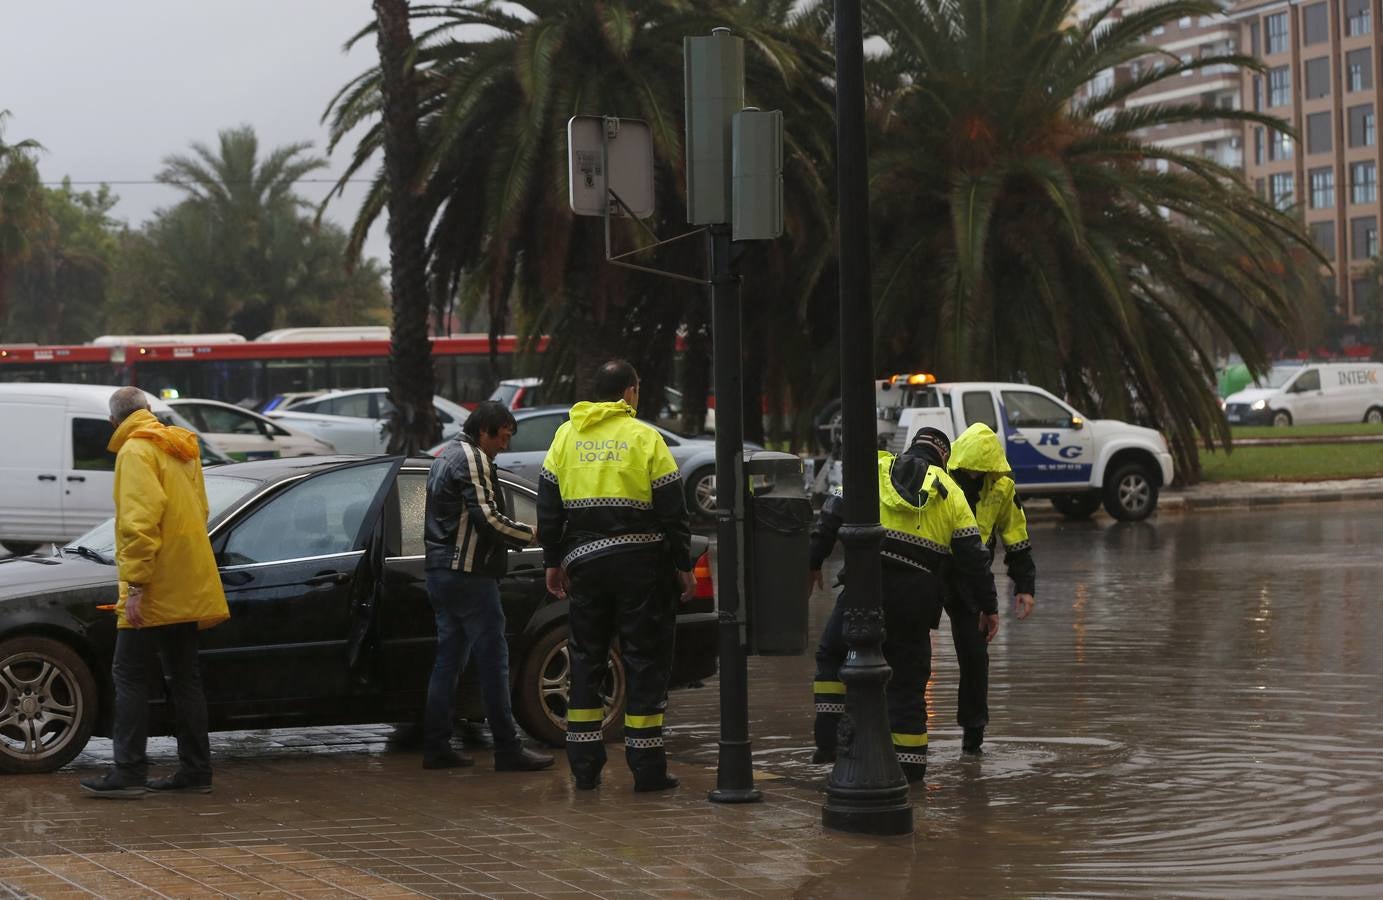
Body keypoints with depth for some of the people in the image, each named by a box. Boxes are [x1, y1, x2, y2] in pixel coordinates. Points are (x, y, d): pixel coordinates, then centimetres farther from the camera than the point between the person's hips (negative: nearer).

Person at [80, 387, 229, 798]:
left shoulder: (136, 451, -11)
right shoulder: (182, 448, 16)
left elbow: (139, 520, -21)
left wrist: (135, 584, -22)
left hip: (154, 590, -8)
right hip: (187, 589, 8)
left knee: (129, 675, -3)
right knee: (184, 676, 12)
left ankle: (128, 772, -6)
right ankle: (195, 769, 13)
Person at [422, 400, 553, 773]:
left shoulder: (445, 457, 20)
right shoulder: (472, 458, -12)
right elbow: (489, 518, -19)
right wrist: (532, 534, -8)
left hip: (441, 571, 10)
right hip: (468, 574, -10)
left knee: (448, 659, 11)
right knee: (494, 660, -7)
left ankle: (437, 748, 11)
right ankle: (508, 750, -7)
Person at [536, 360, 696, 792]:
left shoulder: (565, 436, 8)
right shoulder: (645, 438, -6)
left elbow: (548, 507, 11)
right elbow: (673, 510, -5)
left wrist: (553, 561, 18)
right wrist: (683, 566, 2)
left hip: (584, 561, 4)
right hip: (640, 562, -4)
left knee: (586, 659, 12)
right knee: (646, 659, 1)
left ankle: (584, 765, 11)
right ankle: (647, 768, 0)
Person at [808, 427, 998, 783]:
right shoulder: (950, 493, 11)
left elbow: (832, 517, 5)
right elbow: (972, 556, 9)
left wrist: (813, 563, 13)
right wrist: (988, 606, 15)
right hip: (915, 599, 1)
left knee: (832, 656, 18)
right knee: (908, 679, 11)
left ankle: (829, 737, 6)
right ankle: (909, 762, 10)